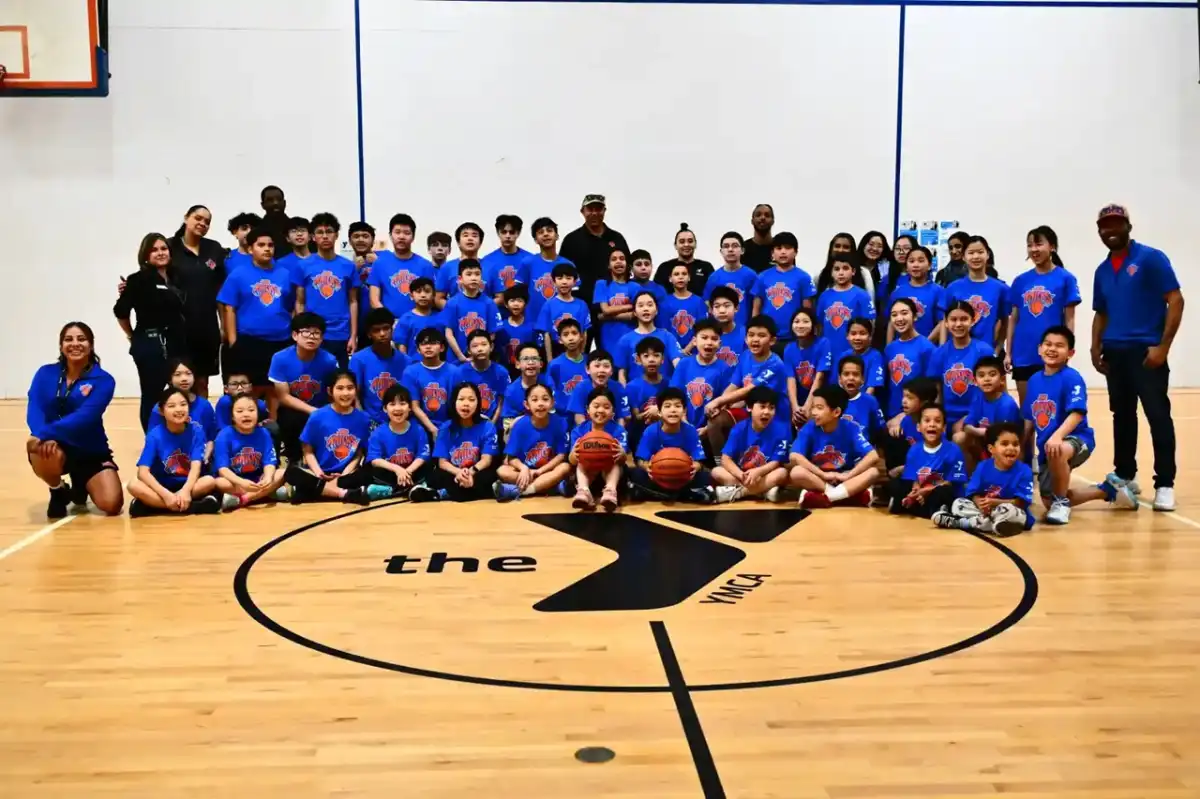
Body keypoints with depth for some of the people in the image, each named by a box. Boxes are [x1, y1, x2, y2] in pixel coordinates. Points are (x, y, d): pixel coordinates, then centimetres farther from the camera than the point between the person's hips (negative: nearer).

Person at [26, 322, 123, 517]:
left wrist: (47, 433, -35)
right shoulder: (45, 373, 0)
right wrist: (43, 436, -34)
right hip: (56, 447, 1)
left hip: (91, 452, 0)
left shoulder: (103, 380, -8)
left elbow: (85, 416, -22)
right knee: (42, 449, -37)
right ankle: (59, 492, 0)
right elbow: (33, 409, -13)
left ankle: (81, 486, 23)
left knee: (112, 505, -17)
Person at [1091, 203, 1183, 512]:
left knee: (1158, 416, -5)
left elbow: (1175, 300, -9)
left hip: (1146, 351, -6)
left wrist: (1163, 345, -15)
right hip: (1115, 353, 6)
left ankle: (1165, 484, -2)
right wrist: (1096, 349, 7)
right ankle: (1124, 475, 23)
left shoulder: (1152, 258, -4)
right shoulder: (1102, 271, 14)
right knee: (1122, 416, 13)